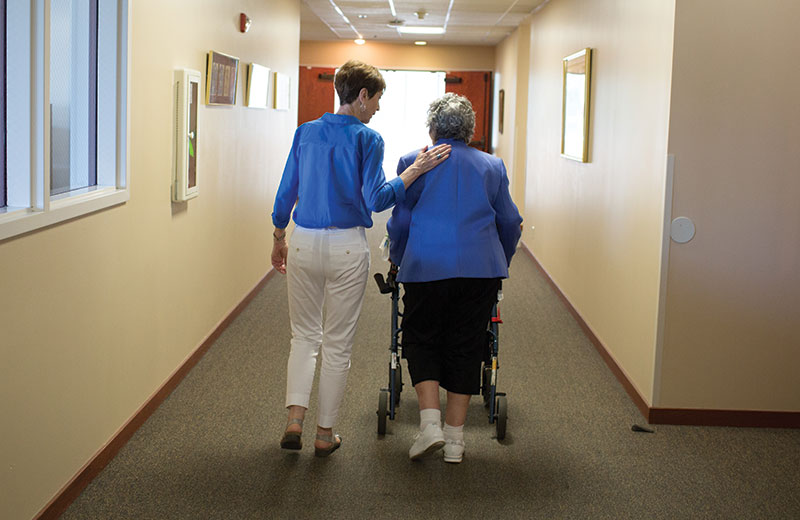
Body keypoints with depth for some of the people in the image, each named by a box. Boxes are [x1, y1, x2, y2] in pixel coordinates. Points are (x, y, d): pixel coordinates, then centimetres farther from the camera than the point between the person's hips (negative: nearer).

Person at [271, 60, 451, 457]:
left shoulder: (306, 132, 7)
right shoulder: (367, 139, -7)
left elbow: (286, 192, 9)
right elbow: (376, 200, -16)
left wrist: (279, 240, 19)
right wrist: (416, 169, -11)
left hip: (303, 244, 4)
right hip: (346, 249, -4)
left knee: (304, 335, 17)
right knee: (338, 343, 8)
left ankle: (294, 420, 1)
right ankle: (325, 434, 15)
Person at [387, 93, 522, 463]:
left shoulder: (413, 163, 4)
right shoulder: (492, 166, 10)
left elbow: (399, 221, 6)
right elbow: (509, 222, 15)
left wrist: (400, 262, 22)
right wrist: (500, 262, 30)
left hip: (426, 267, -2)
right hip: (480, 268, 2)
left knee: (422, 341, 12)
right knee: (465, 348, 9)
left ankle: (430, 423, -4)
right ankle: (454, 440, 12)